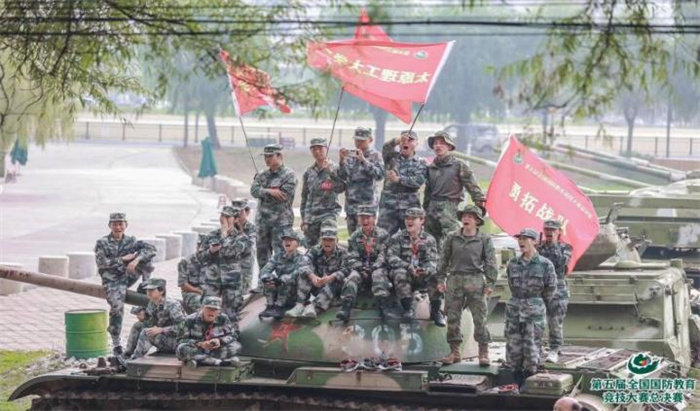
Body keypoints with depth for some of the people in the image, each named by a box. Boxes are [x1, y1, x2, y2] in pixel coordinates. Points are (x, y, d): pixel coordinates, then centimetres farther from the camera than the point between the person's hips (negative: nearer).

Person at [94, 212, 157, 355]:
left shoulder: (131, 241, 4)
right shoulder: (102, 243, -2)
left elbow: (151, 249, -10)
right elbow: (102, 263, -16)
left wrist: (136, 260, -27)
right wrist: (123, 259, -18)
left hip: (128, 276, 3)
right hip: (112, 280, -3)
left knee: (144, 257, -14)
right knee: (117, 306, -22)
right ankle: (116, 343, -9)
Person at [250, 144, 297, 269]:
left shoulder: (289, 174, -3)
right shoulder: (262, 175, 14)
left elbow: (285, 195, -14)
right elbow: (254, 191, -1)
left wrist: (264, 192, -6)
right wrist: (270, 191, -19)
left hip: (281, 221, -6)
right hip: (262, 220, 6)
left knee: (281, 254, -9)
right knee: (262, 253, 10)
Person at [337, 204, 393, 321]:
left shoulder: (382, 235, 3)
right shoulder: (354, 237, 10)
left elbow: (383, 255, -6)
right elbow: (352, 258, 4)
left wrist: (374, 268, -20)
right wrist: (362, 270, -13)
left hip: (377, 268, -2)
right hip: (360, 269, 2)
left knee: (378, 275, -36)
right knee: (353, 276, -30)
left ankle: (384, 309, -46)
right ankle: (345, 308, -46)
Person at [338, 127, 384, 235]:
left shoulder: (375, 155, 2)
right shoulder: (350, 155, 11)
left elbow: (380, 175, -13)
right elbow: (342, 176, 5)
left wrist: (364, 160, -19)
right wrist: (342, 160, -10)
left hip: (367, 203, -4)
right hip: (351, 204, 4)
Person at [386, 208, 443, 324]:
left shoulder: (429, 240, 8)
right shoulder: (397, 238, 3)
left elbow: (432, 261, -2)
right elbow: (391, 258, -9)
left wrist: (425, 270, -27)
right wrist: (408, 267, -25)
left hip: (422, 276, 1)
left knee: (436, 276, -29)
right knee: (400, 273, -36)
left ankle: (435, 311, -17)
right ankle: (407, 309, -28)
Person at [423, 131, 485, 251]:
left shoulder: (458, 165, 1)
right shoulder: (431, 168, 17)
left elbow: (472, 185, -2)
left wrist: (479, 201, -9)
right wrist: (425, 208, 22)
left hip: (449, 206, -6)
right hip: (433, 206, 6)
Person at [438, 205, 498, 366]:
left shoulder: (484, 239, 4)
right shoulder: (452, 238, 10)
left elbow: (490, 262, 4)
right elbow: (444, 259, 12)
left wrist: (490, 283, -3)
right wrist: (440, 279, 6)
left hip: (475, 281, -2)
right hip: (455, 280, 2)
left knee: (480, 318, -4)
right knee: (453, 317, 3)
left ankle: (483, 353, 1)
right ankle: (454, 351, 11)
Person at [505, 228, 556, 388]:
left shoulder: (545, 265, -4)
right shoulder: (513, 264, 7)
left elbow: (550, 288, 5)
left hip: (534, 312, -4)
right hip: (514, 310, 4)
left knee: (532, 351, -3)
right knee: (513, 351, 2)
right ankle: (517, 386, 11)